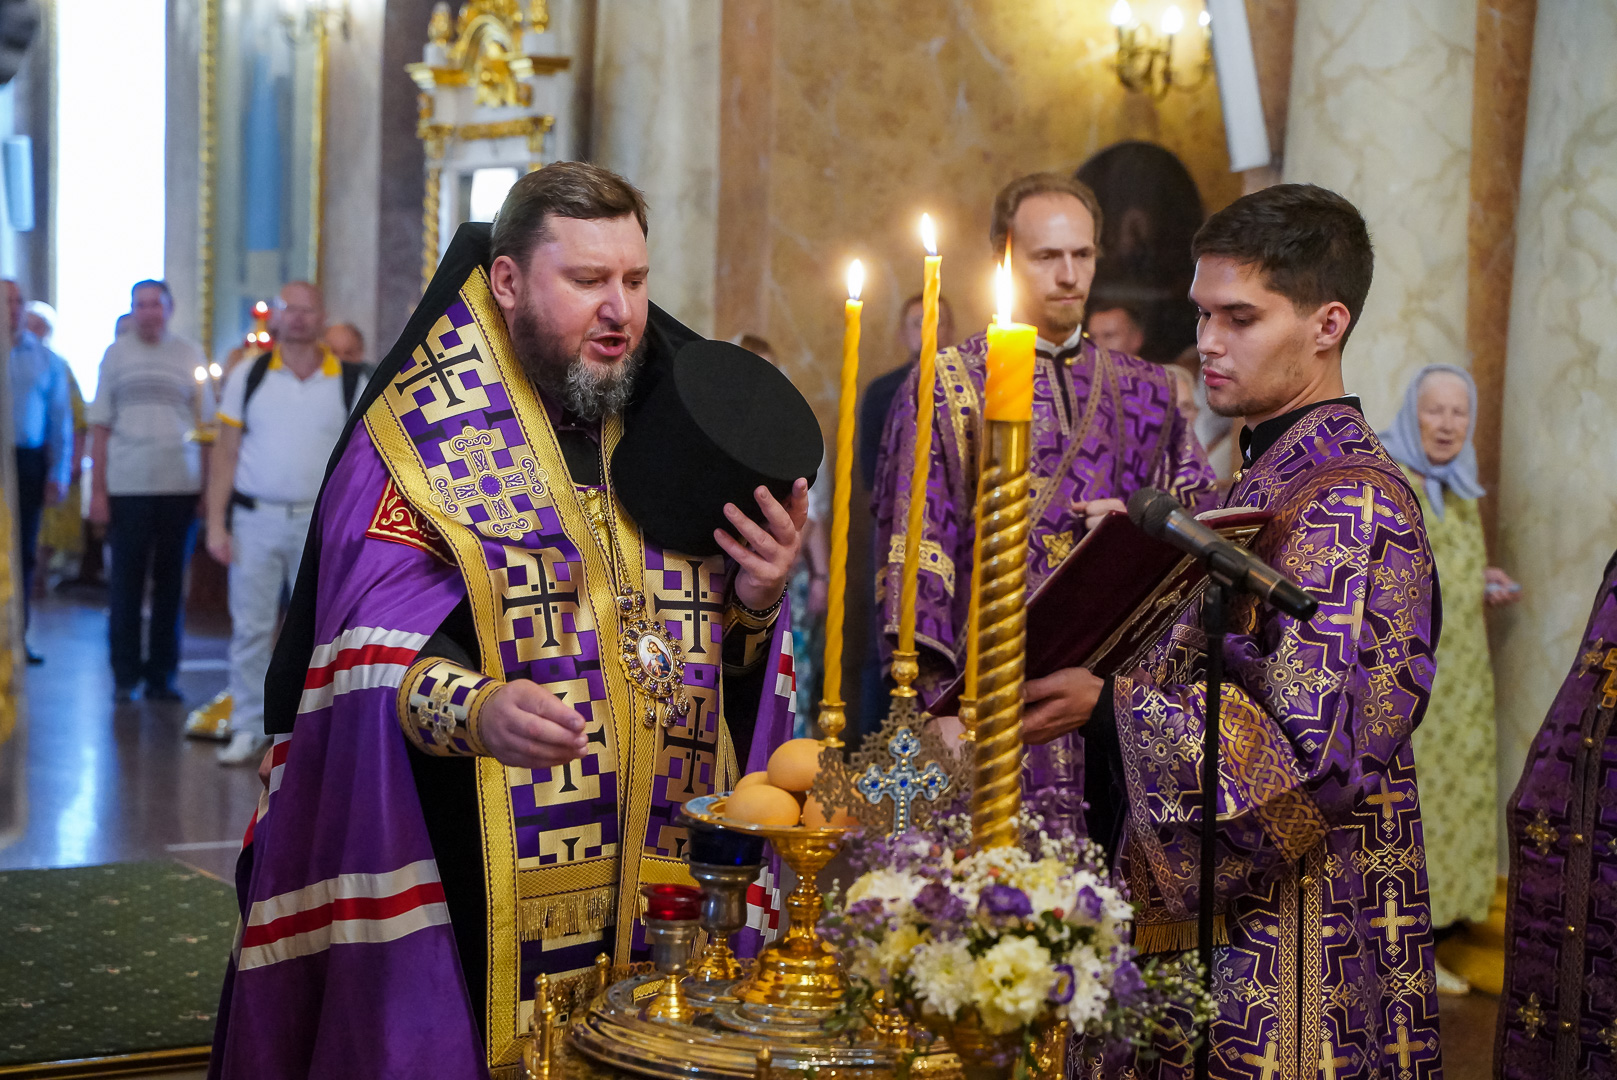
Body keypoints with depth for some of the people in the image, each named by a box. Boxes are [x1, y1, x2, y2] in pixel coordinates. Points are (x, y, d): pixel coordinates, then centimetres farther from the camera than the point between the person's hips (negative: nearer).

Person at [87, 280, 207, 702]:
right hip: (127, 487, -1)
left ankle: (161, 674, 13)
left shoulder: (189, 355, 9)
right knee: (126, 584, 2)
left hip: (181, 486, 1)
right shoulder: (117, 353, 8)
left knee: (171, 584, 4)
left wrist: (208, 485, 1)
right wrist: (97, 489, 0)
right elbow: (100, 425, 7)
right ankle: (125, 675, 12)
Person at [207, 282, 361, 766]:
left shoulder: (350, 382, 3)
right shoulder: (248, 376, 4)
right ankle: (248, 731, 10)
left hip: (322, 522, 0)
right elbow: (226, 453, 4)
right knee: (250, 627, 2)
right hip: (255, 518, 0)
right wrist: (216, 523, -3)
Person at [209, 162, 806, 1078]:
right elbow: (373, 643, -15)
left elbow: (731, 655, 14)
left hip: (660, 876, 5)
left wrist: (756, 600, -7)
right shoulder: (427, 430, -5)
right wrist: (474, 709, -34)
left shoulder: (673, 427, 11)